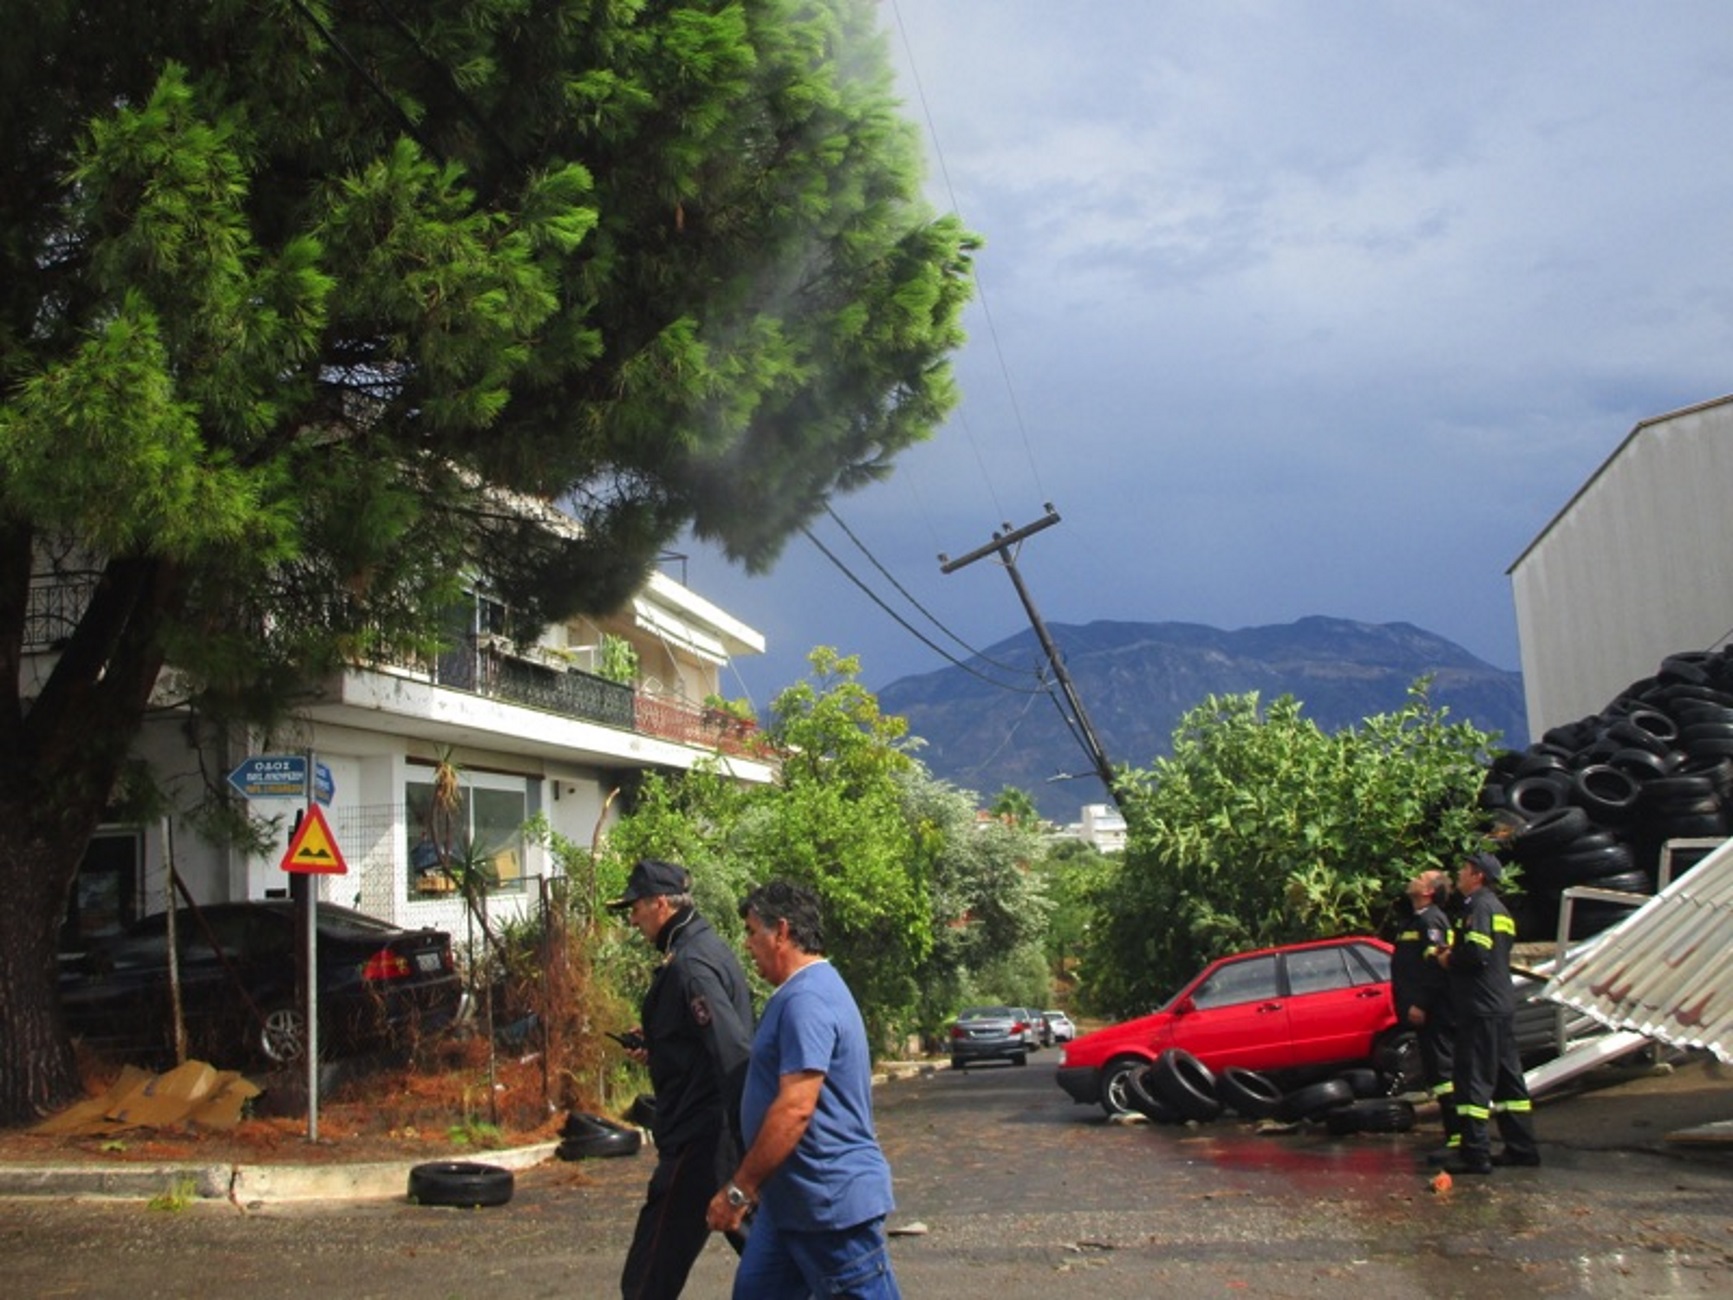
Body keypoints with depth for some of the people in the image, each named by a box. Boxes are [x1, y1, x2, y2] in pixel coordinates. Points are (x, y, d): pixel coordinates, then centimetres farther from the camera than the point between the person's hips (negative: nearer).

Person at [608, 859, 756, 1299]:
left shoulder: (688, 964, -17)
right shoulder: (711, 948, 13)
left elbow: (733, 1053, -26)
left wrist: (744, 1142, -27)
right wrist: (656, 1047, 13)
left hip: (700, 1139, -10)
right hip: (729, 1134, 10)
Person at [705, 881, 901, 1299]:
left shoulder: (806, 1000, -21)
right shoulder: (802, 992, 14)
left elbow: (796, 1108, -28)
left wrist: (739, 1189, -22)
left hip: (831, 1202, -11)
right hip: (792, 1200, 11)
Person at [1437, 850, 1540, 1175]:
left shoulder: (1479, 906, -12)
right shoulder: (1499, 909, 20)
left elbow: (1476, 952, -24)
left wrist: (1450, 959, -7)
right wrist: (1454, 952, 11)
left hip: (1480, 1008, -10)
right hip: (1502, 1005, 10)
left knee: (1474, 1078, -9)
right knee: (1507, 1077, 14)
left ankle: (1475, 1153, -10)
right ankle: (1522, 1147, 19)